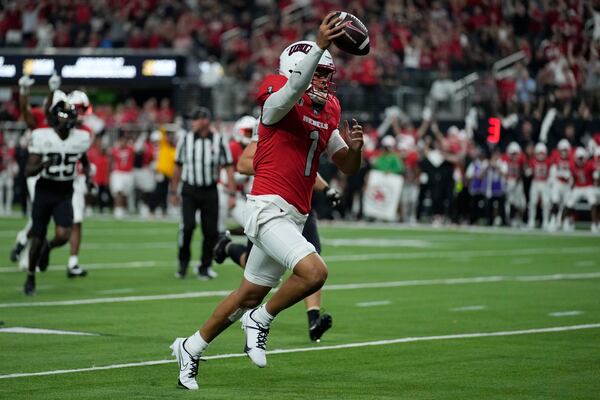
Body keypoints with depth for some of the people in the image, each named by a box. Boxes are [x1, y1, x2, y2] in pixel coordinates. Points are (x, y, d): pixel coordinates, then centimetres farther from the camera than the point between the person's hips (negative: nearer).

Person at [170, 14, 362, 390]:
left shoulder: (328, 115, 14)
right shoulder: (280, 102, -8)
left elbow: (348, 167, 17)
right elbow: (292, 89, -33)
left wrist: (354, 147, -6)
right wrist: (320, 44, -43)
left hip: (294, 216, 9)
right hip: (268, 207, -9)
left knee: (250, 294, 16)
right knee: (314, 272, -26)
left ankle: (190, 348, 31)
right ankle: (261, 320, -2)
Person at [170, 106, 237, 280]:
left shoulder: (219, 141, -3)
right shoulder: (185, 139, 0)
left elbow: (229, 168, 0)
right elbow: (178, 166, 10)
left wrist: (232, 194, -5)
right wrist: (174, 192, 13)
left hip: (210, 192, 0)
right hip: (189, 190, 0)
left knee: (211, 231, 1)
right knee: (187, 226, -16)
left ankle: (204, 267, 17)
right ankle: (183, 263, 2)